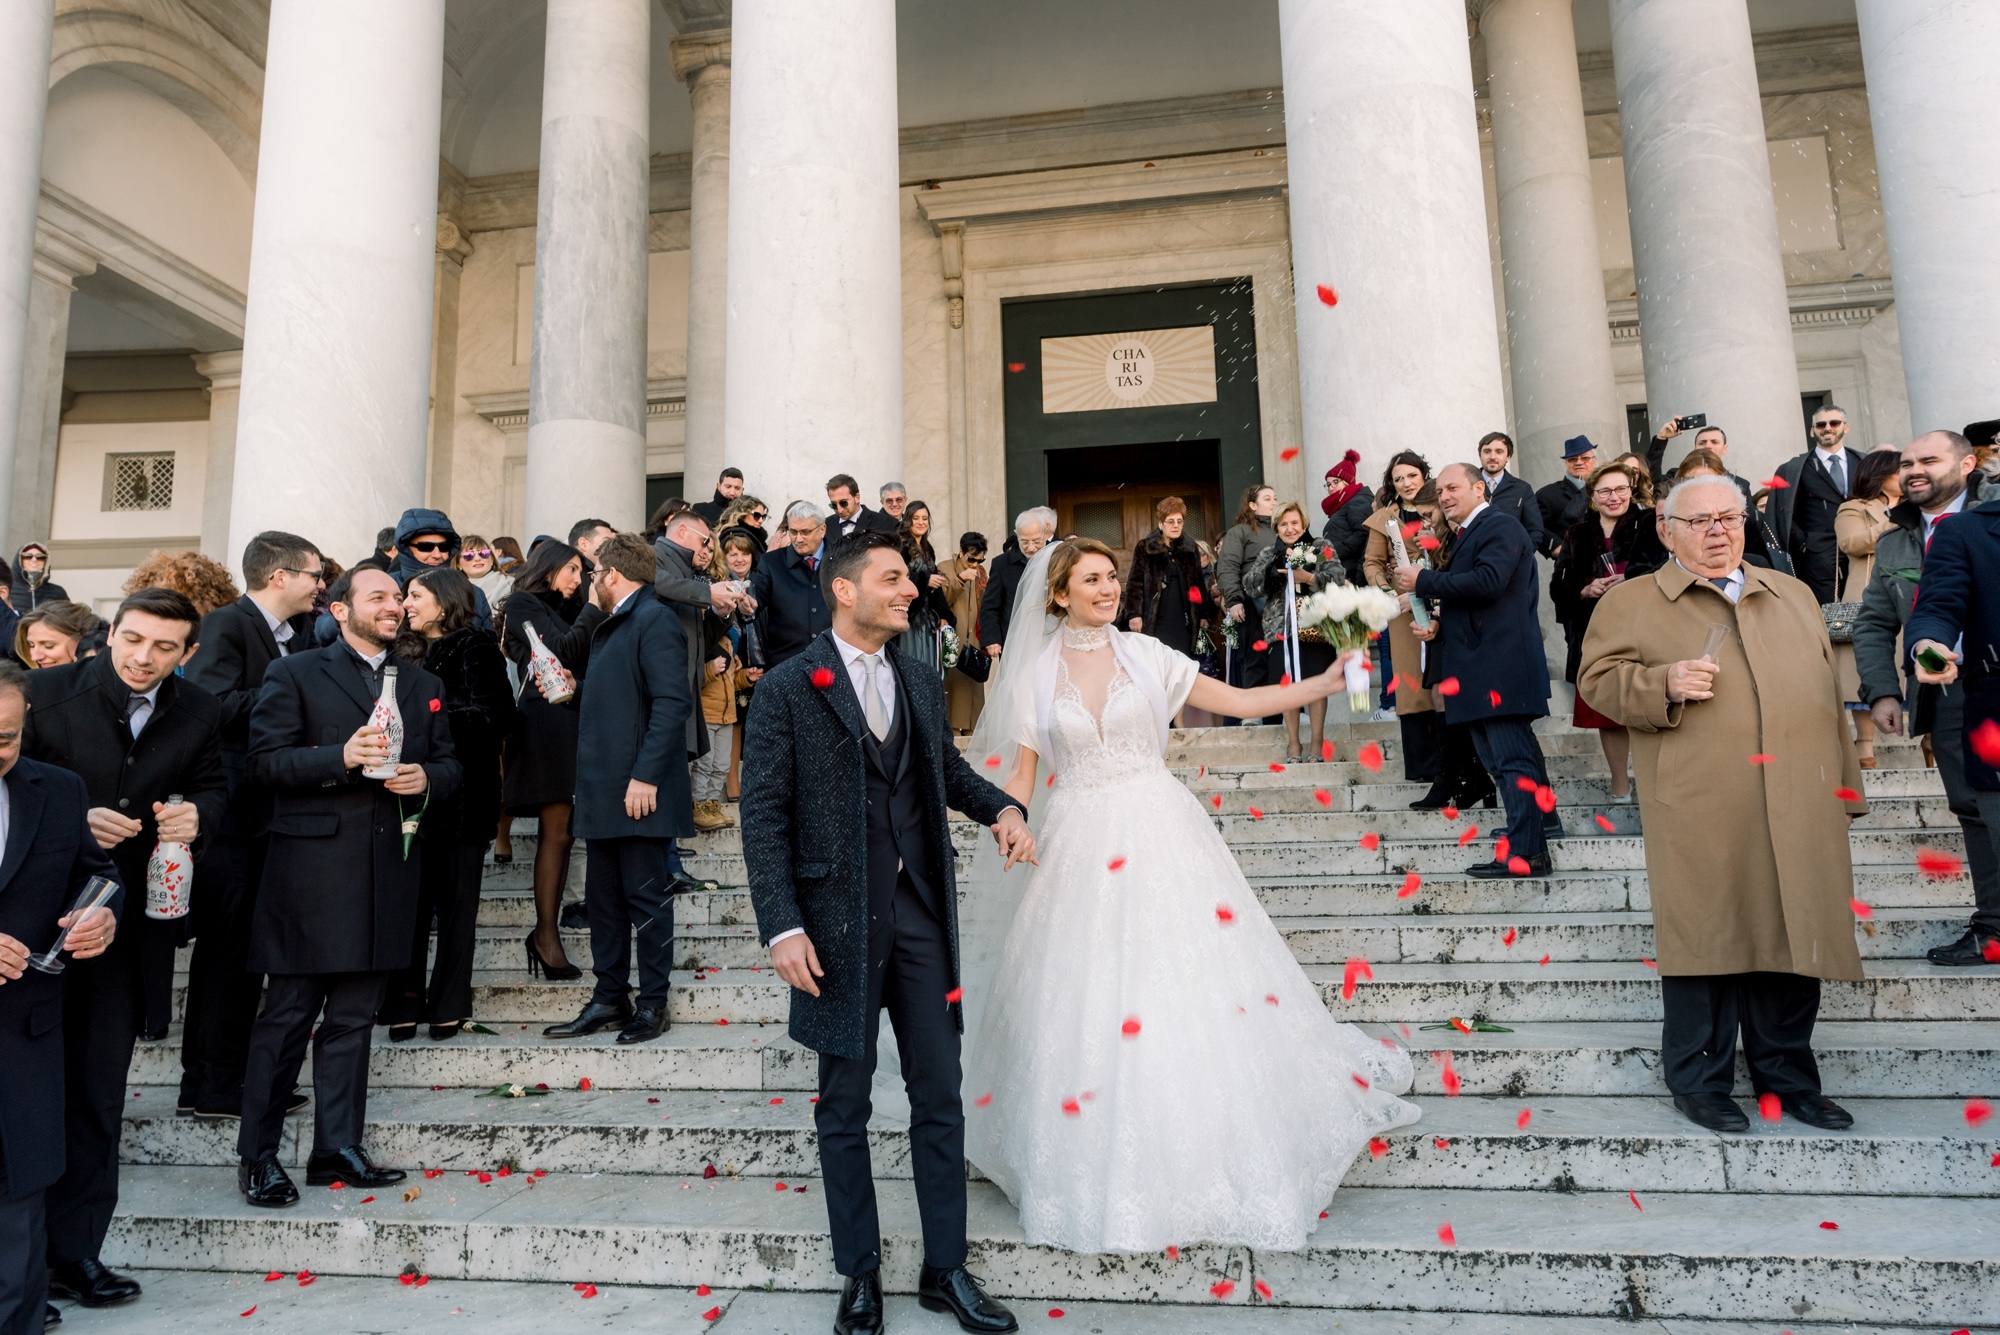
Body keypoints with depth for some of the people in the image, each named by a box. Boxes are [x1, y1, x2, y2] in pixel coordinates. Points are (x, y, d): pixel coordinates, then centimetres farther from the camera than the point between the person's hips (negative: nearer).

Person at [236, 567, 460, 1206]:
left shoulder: (424, 686, 18)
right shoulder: (293, 674, 3)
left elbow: (449, 765, 17)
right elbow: (264, 759, -6)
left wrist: (425, 778, -5)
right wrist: (341, 757, -20)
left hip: (387, 872, 5)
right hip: (312, 868, -4)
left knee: (353, 1018, 10)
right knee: (288, 1016, 1)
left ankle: (338, 1149, 18)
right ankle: (258, 1156, 12)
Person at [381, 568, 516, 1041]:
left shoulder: (477, 648, -2)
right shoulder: (406, 652, 14)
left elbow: (494, 718, -10)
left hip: (461, 792, -4)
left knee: (456, 900, 3)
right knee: (410, 899, 4)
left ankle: (449, 1007, 10)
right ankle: (404, 1004, 10)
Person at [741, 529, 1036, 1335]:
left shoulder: (922, 683, 9)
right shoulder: (788, 689, -6)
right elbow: (764, 815, -8)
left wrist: (1000, 808, 3)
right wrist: (782, 927, -14)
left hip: (921, 913, 4)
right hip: (838, 921, -4)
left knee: (939, 1095, 9)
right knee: (845, 1107, 10)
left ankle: (946, 1270, 24)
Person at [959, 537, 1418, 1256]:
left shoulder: (1145, 654, 2)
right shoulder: (1036, 675, 2)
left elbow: (1236, 701, 3)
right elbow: (1022, 775, 4)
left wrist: (1323, 684, -5)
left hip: (1159, 835, 0)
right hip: (1079, 846, 0)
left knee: (1194, 981, 0)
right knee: (1084, 1001, 3)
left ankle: (1212, 1151, 19)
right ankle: (1098, 1167, 22)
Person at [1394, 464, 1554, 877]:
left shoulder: (1501, 526, -6)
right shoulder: (1464, 536, 23)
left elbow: (1489, 580, -22)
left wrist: (1423, 581, -15)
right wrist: (1436, 628, 6)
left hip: (1501, 665, -10)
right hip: (1478, 670, 10)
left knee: (1512, 758, -10)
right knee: (1499, 760, 11)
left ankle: (1524, 854, -9)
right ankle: (1530, 848, 16)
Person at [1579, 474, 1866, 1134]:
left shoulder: (1793, 593, 21)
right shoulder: (1633, 602, 7)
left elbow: (1827, 690, 21)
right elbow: (1598, 678, 1)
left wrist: (1843, 783, 16)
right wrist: (1663, 684, -17)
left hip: (1799, 806, 4)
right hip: (1701, 812, -4)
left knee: (1793, 933, 8)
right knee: (1707, 934, 0)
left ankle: (1787, 1073, 23)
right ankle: (1701, 1080, 13)